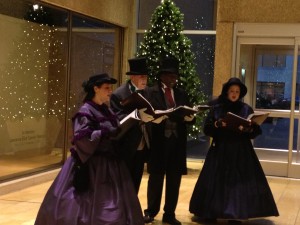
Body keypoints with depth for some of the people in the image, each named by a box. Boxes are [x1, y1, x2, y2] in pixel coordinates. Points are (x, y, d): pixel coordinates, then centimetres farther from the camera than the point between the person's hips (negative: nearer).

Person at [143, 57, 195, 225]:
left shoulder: (182, 94, 13)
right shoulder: (151, 92, -1)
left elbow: (191, 117, 9)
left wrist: (188, 116, -15)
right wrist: (172, 114, -25)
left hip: (177, 141, 4)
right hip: (159, 140, -4)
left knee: (174, 179, 8)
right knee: (156, 178, 7)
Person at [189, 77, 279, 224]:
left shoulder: (246, 109, 4)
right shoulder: (216, 108, 3)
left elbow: (256, 130, 0)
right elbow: (206, 128, -1)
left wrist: (247, 129, -20)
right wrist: (218, 124, -19)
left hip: (241, 153, 0)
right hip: (220, 151, 0)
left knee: (239, 183, -3)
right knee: (215, 183, 2)